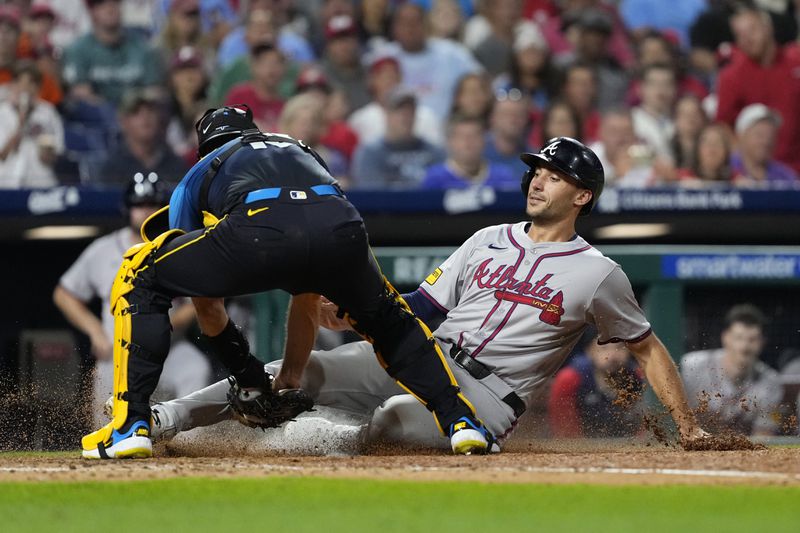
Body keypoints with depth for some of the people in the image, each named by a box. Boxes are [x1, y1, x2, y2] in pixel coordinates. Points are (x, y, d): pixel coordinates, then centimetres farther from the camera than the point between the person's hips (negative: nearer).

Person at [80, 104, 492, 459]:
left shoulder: (198, 176, 38)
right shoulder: (304, 154, 46)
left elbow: (206, 306, 38)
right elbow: (307, 301, 48)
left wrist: (247, 374, 46)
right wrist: (288, 383, 52)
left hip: (258, 230, -4)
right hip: (342, 226, 4)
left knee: (141, 278, 19)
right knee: (388, 320, 36)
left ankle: (130, 427, 5)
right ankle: (461, 423, 20)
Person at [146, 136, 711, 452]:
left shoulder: (598, 274, 3)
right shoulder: (488, 241, 17)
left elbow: (648, 348, 9)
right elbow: (419, 308, 15)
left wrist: (687, 424, 2)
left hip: (488, 397, -2)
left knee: (396, 416, -35)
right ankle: (166, 417, -23)